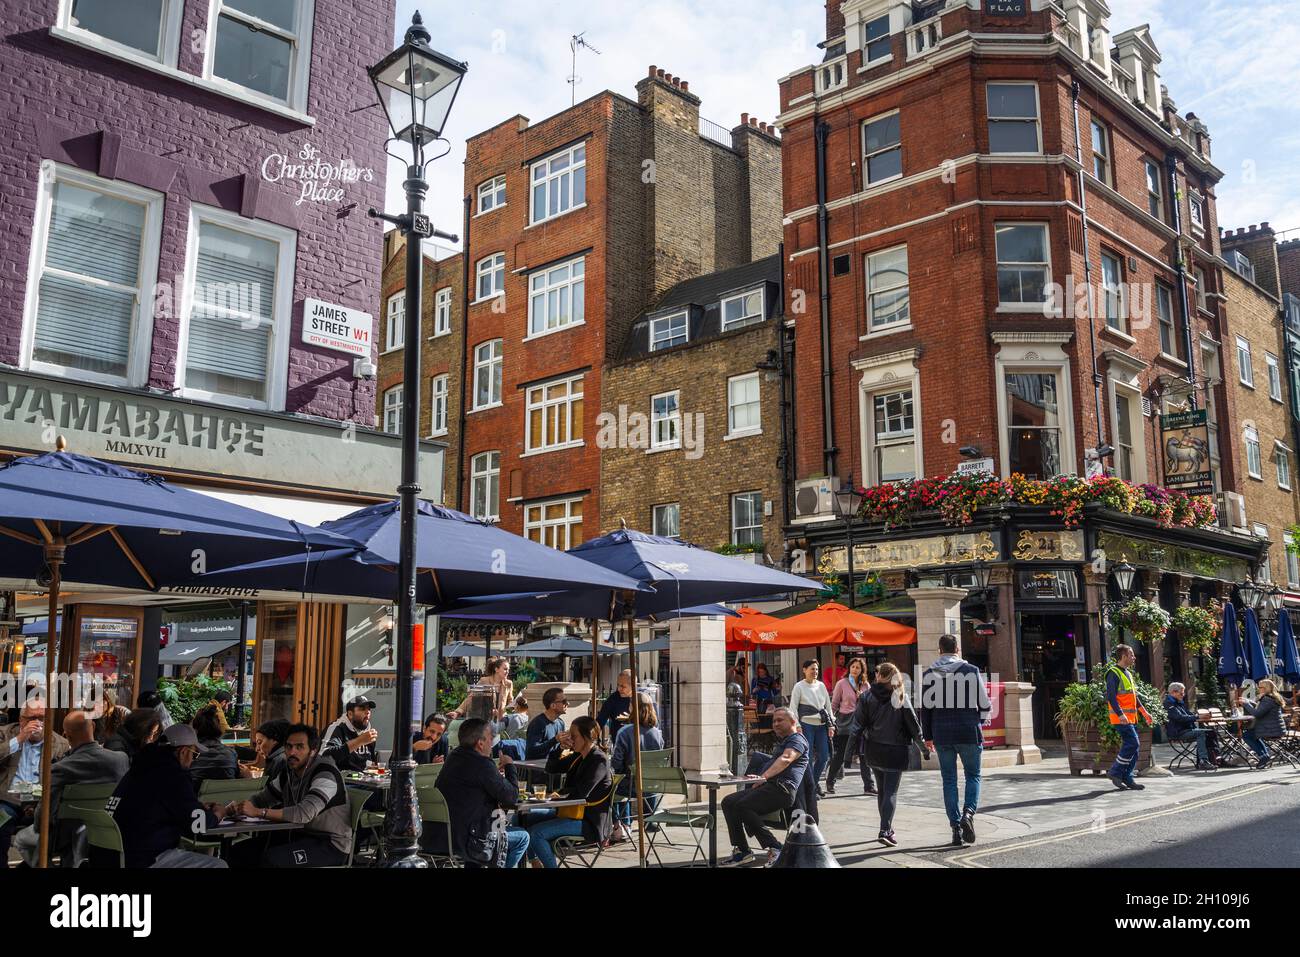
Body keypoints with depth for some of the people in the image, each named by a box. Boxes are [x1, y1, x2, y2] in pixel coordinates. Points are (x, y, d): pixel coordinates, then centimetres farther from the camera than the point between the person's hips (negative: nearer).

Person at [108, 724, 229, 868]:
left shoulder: (142, 767, 14)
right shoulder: (172, 775, -15)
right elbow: (197, 824, -13)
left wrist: (202, 808, 22)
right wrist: (217, 814, 8)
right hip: (145, 861, -10)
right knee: (219, 865, -6)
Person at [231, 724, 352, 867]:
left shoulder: (325, 774, -20)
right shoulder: (288, 772, 7)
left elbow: (304, 814, -32)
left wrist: (258, 812, -33)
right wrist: (237, 807, -8)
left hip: (331, 844, -8)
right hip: (300, 835, 8)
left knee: (271, 858, -27)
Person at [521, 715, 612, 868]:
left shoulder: (599, 760, -17)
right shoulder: (577, 756, 9)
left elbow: (581, 793, -24)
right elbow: (550, 768, 13)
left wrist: (560, 794, -7)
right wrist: (560, 746, -3)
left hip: (589, 821, -10)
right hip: (571, 811, 10)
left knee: (536, 833, -24)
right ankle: (535, 861, 17)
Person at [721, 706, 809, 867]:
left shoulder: (797, 739, 1)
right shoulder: (781, 743, 33)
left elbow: (785, 760, -18)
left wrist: (764, 776, -33)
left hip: (782, 788, -10)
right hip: (767, 787, 10)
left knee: (743, 806, -28)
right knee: (728, 802, -3)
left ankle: (774, 848, -23)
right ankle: (741, 850, -3)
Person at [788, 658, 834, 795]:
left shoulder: (821, 686, 11)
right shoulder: (799, 687, -2)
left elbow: (828, 706, 15)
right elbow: (793, 707, -4)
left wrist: (831, 725, 9)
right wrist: (797, 726, -11)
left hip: (821, 725, 5)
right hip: (806, 725, -5)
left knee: (824, 756, 4)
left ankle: (815, 782, 25)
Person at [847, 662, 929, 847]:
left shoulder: (867, 696, -4)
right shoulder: (901, 698, -6)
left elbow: (857, 726, -5)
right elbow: (913, 725, -4)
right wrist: (924, 748, 7)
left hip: (873, 750, 2)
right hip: (896, 751, -2)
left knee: (882, 791, 17)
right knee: (891, 792, 0)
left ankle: (887, 828, 25)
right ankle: (885, 831, -14)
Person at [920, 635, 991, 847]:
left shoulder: (929, 674, 3)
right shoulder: (971, 671, -3)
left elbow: (926, 707, 5)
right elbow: (985, 704, 0)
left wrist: (927, 736, 13)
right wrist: (979, 722, 21)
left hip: (942, 735, 2)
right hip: (969, 733, -2)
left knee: (949, 780, 9)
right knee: (973, 775, 12)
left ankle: (956, 827, 6)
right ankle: (968, 812, -11)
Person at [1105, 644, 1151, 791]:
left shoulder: (1127, 673, 20)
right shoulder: (1114, 673, -11)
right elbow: (1111, 696, -19)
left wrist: (1144, 712, 22)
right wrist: (1120, 714, -27)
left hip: (1131, 717, 10)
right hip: (1121, 718, -10)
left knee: (1133, 746, 7)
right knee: (1132, 743, -15)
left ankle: (1127, 778, 12)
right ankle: (1115, 772, -6)